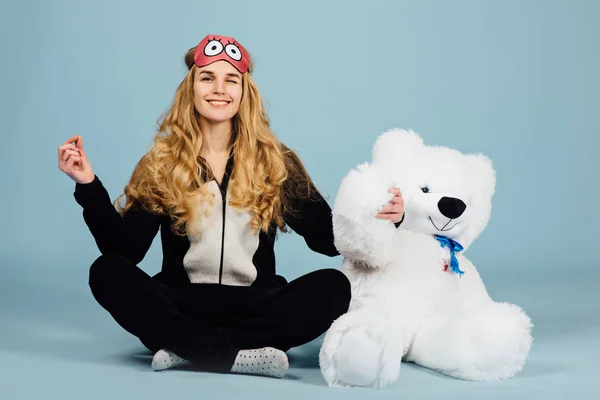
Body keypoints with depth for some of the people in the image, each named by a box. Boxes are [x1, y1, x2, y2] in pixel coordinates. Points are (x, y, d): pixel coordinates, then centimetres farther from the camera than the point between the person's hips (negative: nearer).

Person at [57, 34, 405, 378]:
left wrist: (374, 218, -15)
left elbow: (327, 238, 4)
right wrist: (89, 186, -16)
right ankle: (237, 355, -30)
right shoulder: (162, 164, 3)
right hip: (182, 305, 0)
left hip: (254, 305, 1)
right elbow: (125, 249, -5)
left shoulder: (275, 163, 6)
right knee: (107, 272, -26)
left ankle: (186, 347, -25)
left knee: (333, 287, -26)